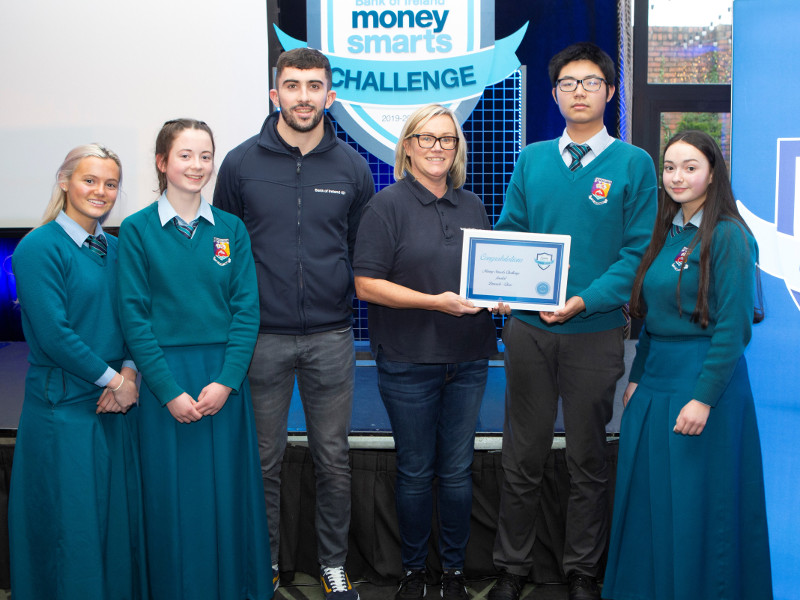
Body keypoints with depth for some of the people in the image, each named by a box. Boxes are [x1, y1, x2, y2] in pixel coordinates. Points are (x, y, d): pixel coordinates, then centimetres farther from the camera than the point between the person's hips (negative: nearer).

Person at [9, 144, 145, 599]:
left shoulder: (117, 248, 10)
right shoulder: (38, 248, -9)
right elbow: (53, 334, -15)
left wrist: (130, 374, -7)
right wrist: (112, 378, -11)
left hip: (116, 407, 6)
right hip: (64, 408, -6)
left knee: (118, 519, 13)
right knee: (71, 526, 4)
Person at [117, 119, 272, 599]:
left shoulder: (231, 228, 5)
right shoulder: (137, 231, -1)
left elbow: (247, 310, 1)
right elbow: (135, 317, -5)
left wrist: (227, 380, -10)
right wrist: (170, 390, -11)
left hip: (225, 376, 2)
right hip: (165, 379, -2)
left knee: (229, 489, 8)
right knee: (175, 494, 5)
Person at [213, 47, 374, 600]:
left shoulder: (352, 167, 3)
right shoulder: (241, 163, 0)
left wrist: (351, 303, 3)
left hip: (331, 337, 1)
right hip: (261, 337, 0)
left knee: (333, 458, 10)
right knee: (264, 458, 10)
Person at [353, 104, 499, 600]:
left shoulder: (472, 205, 12)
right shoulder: (388, 205, -4)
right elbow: (367, 284, -11)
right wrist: (435, 302, -19)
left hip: (468, 359, 4)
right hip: (409, 360, -4)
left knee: (458, 469, 10)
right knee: (415, 471, 7)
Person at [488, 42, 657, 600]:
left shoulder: (633, 163, -1)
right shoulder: (531, 160, 8)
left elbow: (637, 253, -6)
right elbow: (508, 234, 8)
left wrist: (583, 300, -19)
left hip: (595, 331, -2)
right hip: (528, 329, 2)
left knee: (588, 460, 11)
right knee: (523, 456, 10)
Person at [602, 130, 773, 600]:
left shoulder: (728, 237, -11)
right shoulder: (666, 234, 12)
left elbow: (733, 327, -15)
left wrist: (704, 398, -19)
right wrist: (637, 377, 11)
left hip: (703, 380, -7)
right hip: (655, 381, 7)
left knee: (696, 505, 3)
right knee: (646, 496, 13)